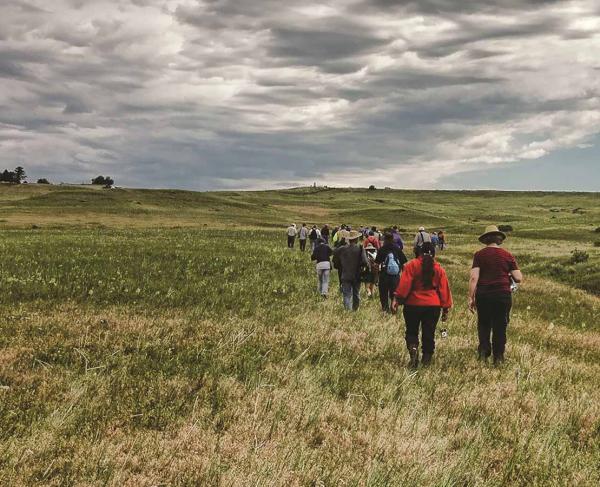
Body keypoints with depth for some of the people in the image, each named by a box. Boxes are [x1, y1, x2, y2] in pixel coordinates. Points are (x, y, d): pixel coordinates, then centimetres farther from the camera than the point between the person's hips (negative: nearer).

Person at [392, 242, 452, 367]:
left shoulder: (412, 265, -4)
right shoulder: (439, 269, 5)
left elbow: (404, 284, -12)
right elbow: (444, 290, 6)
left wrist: (397, 299, -10)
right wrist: (445, 309, 10)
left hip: (413, 304, -2)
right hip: (433, 306, 2)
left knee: (411, 332, 11)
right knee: (429, 334, 9)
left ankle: (413, 349, -16)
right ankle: (426, 360, 10)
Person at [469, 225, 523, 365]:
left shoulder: (479, 255, 0)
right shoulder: (508, 256, 3)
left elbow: (473, 277, -9)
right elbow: (518, 278, 0)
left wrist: (471, 298, -6)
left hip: (483, 295, 0)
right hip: (503, 295, 0)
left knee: (483, 324, 16)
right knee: (500, 327, 10)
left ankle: (484, 350, -1)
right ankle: (498, 357, 13)